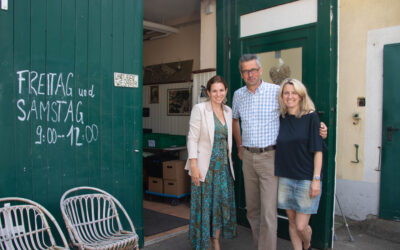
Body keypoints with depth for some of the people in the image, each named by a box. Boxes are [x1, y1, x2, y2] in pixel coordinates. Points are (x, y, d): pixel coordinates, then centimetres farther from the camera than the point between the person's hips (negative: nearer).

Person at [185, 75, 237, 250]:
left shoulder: (228, 111, 9)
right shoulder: (199, 109, -8)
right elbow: (192, 138, -11)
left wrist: (229, 160, 11)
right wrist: (194, 166, -16)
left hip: (223, 165, 6)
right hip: (205, 166, -5)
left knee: (223, 203, 10)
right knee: (204, 204, 3)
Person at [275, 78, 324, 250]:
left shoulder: (310, 117, -5)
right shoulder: (281, 119, 6)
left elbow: (317, 150, -7)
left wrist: (316, 179, -11)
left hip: (306, 179, -3)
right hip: (285, 178, 4)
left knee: (301, 226, 0)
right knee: (292, 223, 12)